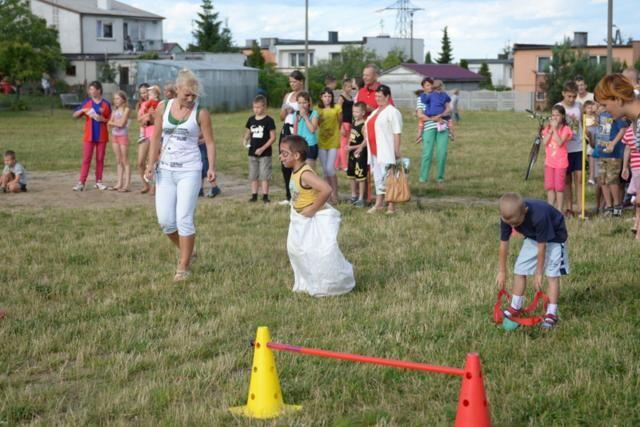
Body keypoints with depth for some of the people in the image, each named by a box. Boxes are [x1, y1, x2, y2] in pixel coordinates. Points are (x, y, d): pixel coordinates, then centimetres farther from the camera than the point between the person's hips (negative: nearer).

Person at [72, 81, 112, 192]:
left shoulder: (106, 104, 1)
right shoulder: (86, 102, 4)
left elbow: (110, 120, 4)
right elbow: (75, 115, 6)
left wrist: (103, 119, -15)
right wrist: (82, 110, -13)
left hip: (102, 136, 0)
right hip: (89, 136, 0)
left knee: (100, 159, 6)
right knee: (86, 159, -3)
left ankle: (98, 181, 14)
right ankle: (81, 182, -4)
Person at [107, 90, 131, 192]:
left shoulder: (126, 110, -7)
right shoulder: (115, 110, 13)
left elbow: (121, 123, -16)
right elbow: (109, 124, 6)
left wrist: (113, 122, -3)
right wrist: (116, 122, -11)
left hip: (123, 136, -7)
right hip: (115, 136, 7)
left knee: (125, 161, -5)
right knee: (118, 161, 9)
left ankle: (126, 185, -5)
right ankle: (119, 183, 12)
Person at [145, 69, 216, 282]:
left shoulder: (201, 113, -5)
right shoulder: (163, 108, 3)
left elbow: (209, 142, -4)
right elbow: (156, 138, 9)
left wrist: (212, 167, -16)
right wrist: (151, 164, 0)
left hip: (189, 171, -3)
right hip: (165, 170, 4)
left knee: (184, 219, -6)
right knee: (165, 220, 1)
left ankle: (184, 266, 6)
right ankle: (188, 252, 25)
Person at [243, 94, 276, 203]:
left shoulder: (268, 120, -9)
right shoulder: (251, 120, 6)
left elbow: (273, 137, -10)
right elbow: (248, 133, 17)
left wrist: (262, 148, -17)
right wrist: (246, 139, -7)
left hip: (265, 153, -5)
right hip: (252, 152, 5)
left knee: (264, 175, -2)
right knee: (253, 175, 9)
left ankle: (265, 196, 1)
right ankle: (254, 195, 15)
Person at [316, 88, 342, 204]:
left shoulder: (337, 108, -5)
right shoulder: (318, 109, 3)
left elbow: (340, 122, 5)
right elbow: (316, 124, 5)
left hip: (333, 141, -4)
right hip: (321, 141, 4)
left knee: (330, 168, -12)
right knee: (324, 170, 8)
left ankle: (335, 193, 1)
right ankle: (328, 193, 18)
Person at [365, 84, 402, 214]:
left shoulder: (392, 112, -8)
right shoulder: (375, 112, 19)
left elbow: (397, 133, -14)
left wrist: (397, 151, -19)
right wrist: (363, 145, 21)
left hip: (386, 152, -8)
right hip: (374, 151, 8)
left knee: (388, 177, -7)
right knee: (378, 177, 12)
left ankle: (391, 206, -3)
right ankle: (379, 203, 18)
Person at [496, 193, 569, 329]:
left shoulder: (538, 215, -42)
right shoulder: (508, 217, -26)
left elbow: (542, 246, -31)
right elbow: (504, 244, -15)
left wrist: (538, 273, -21)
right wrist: (502, 272, -9)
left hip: (553, 237, -6)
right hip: (533, 237, 6)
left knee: (552, 274, -14)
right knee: (519, 270, 2)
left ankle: (551, 314, -13)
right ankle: (515, 308, 14)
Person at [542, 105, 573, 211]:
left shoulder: (565, 129, -6)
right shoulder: (548, 128, 7)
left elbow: (560, 143, -20)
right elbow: (544, 142, -6)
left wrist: (555, 129, -18)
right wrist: (551, 130, -12)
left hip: (561, 162, -4)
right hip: (549, 161, 4)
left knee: (559, 186, 0)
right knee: (549, 186, 6)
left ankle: (559, 209, 8)